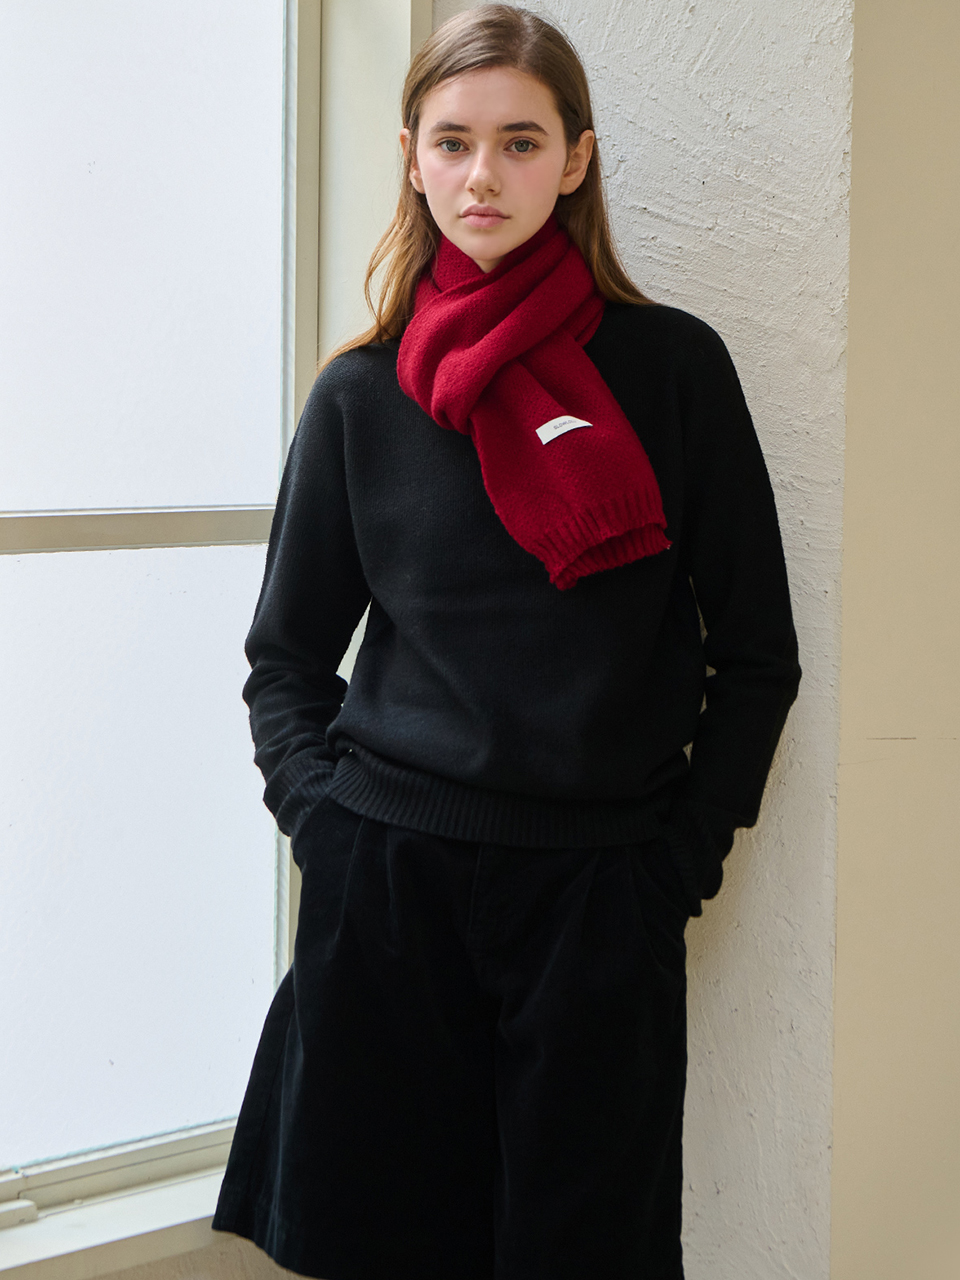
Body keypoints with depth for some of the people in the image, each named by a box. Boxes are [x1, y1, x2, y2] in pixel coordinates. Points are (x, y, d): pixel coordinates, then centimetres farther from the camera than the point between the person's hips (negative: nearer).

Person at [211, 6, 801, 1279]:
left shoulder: (672, 367, 1)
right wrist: (325, 817, -2)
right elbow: (286, 655, 12)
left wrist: (682, 854, -2)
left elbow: (757, 654, 5)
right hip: (386, 886, 1)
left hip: (600, 895, -1)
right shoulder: (361, 397, 5)